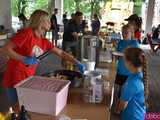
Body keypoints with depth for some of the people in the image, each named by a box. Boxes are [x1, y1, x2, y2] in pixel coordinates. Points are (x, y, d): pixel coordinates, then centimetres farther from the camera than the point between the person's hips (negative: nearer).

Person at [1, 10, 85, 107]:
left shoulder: (44, 41, 6)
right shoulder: (27, 33, -17)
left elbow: (61, 53, 10)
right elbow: (5, 49, -18)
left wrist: (77, 63, 3)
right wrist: (24, 59, -26)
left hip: (29, 79, 7)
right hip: (15, 80, -7)